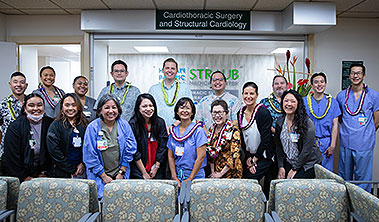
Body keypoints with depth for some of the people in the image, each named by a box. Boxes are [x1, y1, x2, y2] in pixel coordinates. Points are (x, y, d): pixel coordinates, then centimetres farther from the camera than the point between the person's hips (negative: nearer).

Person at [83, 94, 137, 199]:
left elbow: (130, 150, 2)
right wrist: (104, 176, -7)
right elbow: (90, 156, -7)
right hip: (99, 176, -2)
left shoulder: (124, 125, 0)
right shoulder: (93, 127, -8)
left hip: (121, 175, 2)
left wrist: (121, 172, -2)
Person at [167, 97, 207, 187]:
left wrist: (190, 179, -10)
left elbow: (201, 157, -10)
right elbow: (170, 156, 7)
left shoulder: (198, 130, -6)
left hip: (195, 176, -3)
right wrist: (174, 177, -2)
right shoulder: (173, 131, 6)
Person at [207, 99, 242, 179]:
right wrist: (213, 172, 3)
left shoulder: (233, 130, -14)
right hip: (216, 172, 5)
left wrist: (221, 173, -14)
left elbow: (234, 156, -17)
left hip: (232, 173, -4)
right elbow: (210, 153, 9)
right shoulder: (211, 129, 4)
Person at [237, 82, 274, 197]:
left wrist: (255, 159, -12)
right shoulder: (240, 113, 3)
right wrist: (248, 158, -1)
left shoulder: (263, 113, -16)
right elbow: (242, 138, 6)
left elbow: (266, 139, -16)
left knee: (250, 178, -15)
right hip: (249, 155, 6)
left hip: (264, 156, -6)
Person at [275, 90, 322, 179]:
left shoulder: (307, 123, -15)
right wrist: (281, 166, -2)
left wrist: (295, 169, -13)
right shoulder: (279, 122, 2)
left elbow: (307, 150, -15)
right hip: (288, 162, 4)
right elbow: (278, 146, 6)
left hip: (307, 164, -4)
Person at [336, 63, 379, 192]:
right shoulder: (341, 96, 7)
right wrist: (347, 131, 12)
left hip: (364, 145, -3)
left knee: (362, 179, 4)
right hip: (345, 144, 3)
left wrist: (365, 135, 5)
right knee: (344, 178, 14)